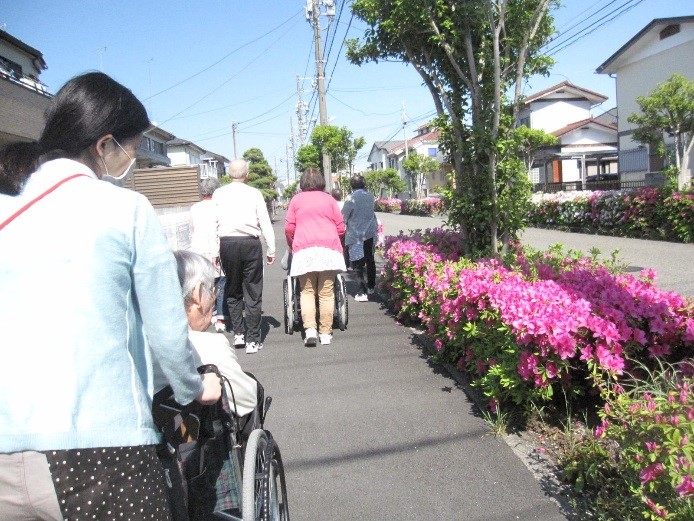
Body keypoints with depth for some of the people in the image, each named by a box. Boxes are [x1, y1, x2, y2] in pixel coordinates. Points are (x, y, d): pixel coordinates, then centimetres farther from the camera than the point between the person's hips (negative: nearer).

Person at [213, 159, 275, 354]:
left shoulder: (219, 194, 4)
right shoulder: (254, 193, 0)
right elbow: (265, 224, -1)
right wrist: (271, 250, 5)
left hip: (227, 244, 2)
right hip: (250, 243, -1)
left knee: (232, 290, 17)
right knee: (253, 292, 5)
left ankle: (238, 333, 16)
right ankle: (252, 340, 8)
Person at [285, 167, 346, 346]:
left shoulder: (296, 199, 11)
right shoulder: (329, 199, 13)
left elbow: (289, 228, 6)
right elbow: (341, 227, 11)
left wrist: (292, 246, 22)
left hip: (304, 250, 0)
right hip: (329, 249, 1)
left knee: (307, 291, 6)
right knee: (326, 293, 3)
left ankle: (309, 329, -8)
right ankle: (326, 333, 6)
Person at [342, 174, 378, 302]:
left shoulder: (351, 198, -13)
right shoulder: (370, 196, 3)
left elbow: (343, 216, -9)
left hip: (356, 235, -5)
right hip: (370, 232, 5)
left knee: (358, 263, -1)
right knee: (370, 260, 18)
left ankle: (363, 291, -6)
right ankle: (371, 287, 32)